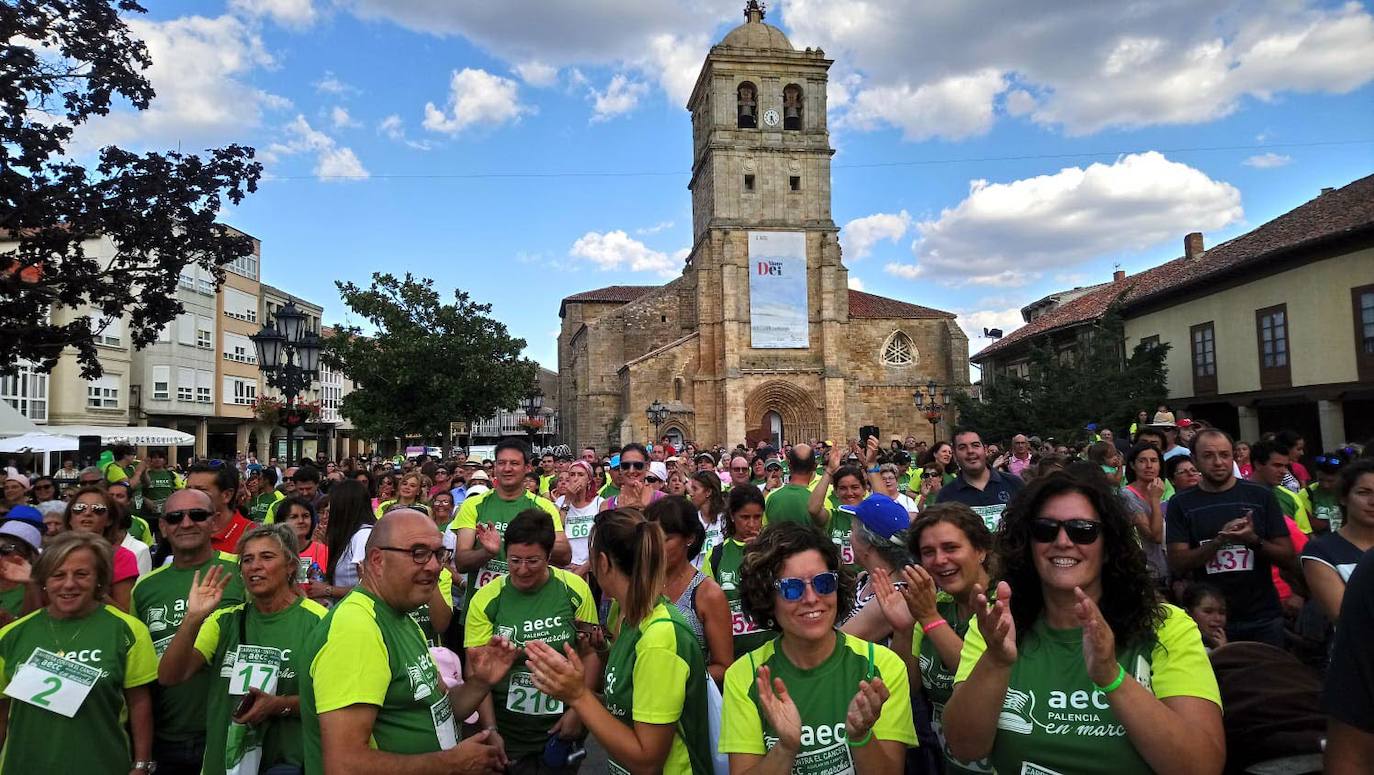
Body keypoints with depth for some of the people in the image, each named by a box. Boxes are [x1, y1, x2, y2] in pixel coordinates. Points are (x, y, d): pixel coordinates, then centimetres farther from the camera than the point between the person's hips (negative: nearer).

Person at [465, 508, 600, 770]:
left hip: (563, 727, 1)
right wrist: (491, 731, -15)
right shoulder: (485, 600, -11)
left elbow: (590, 653, -2)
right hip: (507, 732, -1)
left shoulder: (574, 589, -9)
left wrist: (578, 710, -9)